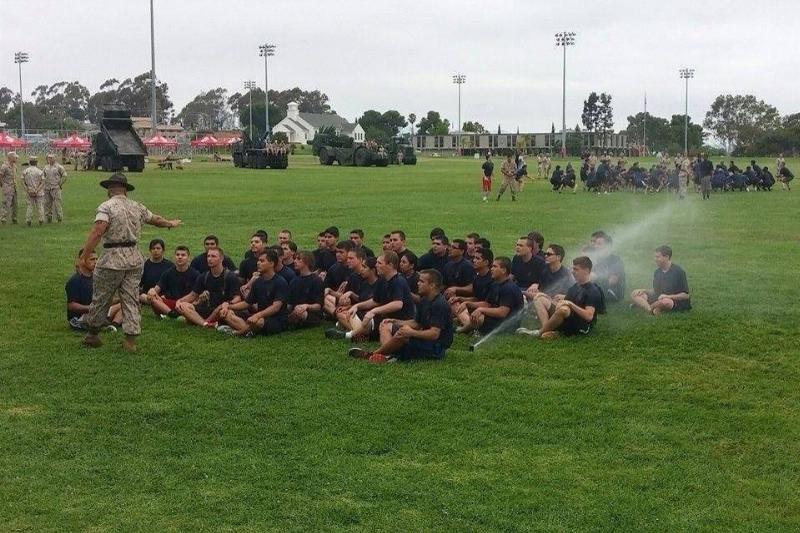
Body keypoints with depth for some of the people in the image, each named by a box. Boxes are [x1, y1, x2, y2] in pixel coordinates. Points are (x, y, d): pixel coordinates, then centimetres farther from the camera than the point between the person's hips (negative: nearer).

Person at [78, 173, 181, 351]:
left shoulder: (106, 207, -8)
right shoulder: (137, 207, 11)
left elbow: (97, 232, -21)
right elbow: (156, 219, 28)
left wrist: (85, 255, -21)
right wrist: (171, 223, 48)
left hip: (112, 259, -5)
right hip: (135, 258, 5)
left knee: (101, 298, 9)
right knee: (131, 300, 8)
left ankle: (92, 335, 21)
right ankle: (130, 340, 7)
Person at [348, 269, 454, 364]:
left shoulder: (439, 304, -20)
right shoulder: (424, 300, 11)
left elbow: (434, 334, -27)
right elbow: (416, 323, 16)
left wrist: (411, 333, -30)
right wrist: (395, 322, 6)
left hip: (436, 348, -11)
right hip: (424, 340, 11)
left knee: (402, 334, -35)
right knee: (386, 326, 10)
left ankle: (371, 354, -15)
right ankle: (389, 354, -20)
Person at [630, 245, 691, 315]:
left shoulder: (678, 272, -12)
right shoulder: (657, 272, 10)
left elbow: (685, 295, -12)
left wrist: (668, 296, -23)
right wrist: (644, 290, 0)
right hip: (659, 299, 7)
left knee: (665, 302, -43)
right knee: (634, 294, -8)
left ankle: (641, 305, -17)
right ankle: (651, 310, -33)